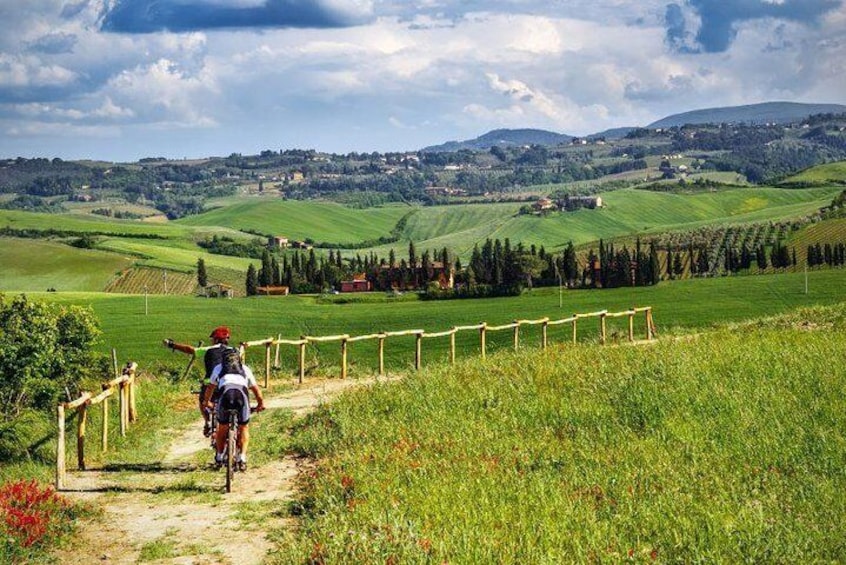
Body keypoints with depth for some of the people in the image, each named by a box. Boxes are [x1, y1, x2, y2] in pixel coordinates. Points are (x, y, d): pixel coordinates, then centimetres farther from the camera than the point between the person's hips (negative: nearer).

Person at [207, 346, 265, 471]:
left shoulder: (218, 368, 32)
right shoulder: (245, 369, 33)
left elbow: (211, 387, 46)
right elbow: (255, 389, 40)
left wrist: (207, 402, 62)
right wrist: (261, 404, 55)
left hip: (225, 392, 0)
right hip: (242, 393, 0)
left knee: (222, 428, 20)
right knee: (244, 428, 18)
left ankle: (219, 457, 28)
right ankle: (242, 458, 7)